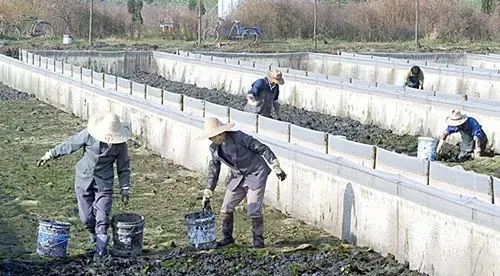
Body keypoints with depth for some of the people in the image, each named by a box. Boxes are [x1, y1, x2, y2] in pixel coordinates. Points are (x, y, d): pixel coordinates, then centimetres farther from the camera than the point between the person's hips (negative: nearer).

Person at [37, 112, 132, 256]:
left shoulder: (121, 145, -11)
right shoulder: (89, 134, -14)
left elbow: (124, 167, 1)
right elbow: (69, 145, 0)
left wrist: (124, 188, 0)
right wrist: (50, 155, 5)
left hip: (104, 183, -1)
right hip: (84, 179, 1)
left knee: (102, 218, -9)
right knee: (87, 217, 3)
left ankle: (101, 249, 4)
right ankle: (95, 236, 31)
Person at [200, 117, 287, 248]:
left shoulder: (239, 137, -22)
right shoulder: (214, 148, -4)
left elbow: (263, 149, -16)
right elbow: (213, 171, 7)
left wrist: (277, 168, -18)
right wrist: (207, 196, 8)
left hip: (256, 175, -6)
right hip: (238, 177, 6)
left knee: (254, 210, -10)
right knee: (226, 208, 3)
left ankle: (258, 240, 6)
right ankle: (227, 237, 21)